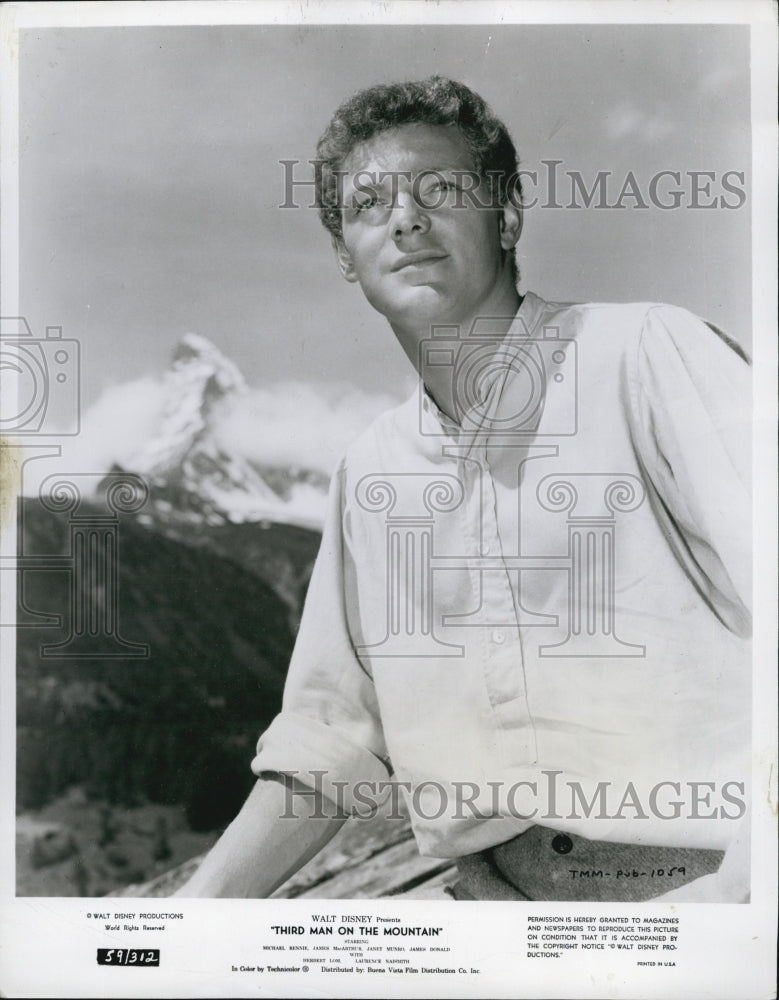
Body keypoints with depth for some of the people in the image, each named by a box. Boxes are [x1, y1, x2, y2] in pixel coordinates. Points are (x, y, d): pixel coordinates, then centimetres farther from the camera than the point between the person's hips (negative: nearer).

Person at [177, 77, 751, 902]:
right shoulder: (368, 470, 11)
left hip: (704, 874, -3)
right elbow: (331, 732, 13)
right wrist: (203, 900, 4)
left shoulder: (639, 351, -5)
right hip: (496, 889, 4)